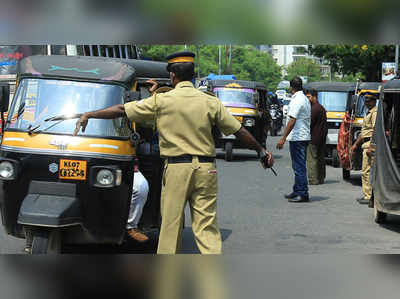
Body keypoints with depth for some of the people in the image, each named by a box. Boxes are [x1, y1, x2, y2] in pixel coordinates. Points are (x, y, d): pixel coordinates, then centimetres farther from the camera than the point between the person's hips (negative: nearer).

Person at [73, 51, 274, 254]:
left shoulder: (161, 101, -1)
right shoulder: (210, 102, 4)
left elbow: (121, 110, 2)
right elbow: (239, 131, 8)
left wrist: (88, 115, 13)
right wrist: (261, 150, 22)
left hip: (176, 168, -2)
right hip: (206, 169, 2)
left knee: (171, 223, 8)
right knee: (206, 226, 4)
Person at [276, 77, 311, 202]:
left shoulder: (297, 100, -16)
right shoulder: (305, 99, 16)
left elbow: (292, 121, -21)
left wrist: (283, 138, -20)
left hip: (297, 138, -10)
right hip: (304, 137, 10)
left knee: (299, 166, -7)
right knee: (298, 166, 16)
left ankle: (303, 194, -5)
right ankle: (297, 191, 24)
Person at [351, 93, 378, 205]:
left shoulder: (375, 113, -10)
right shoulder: (369, 113, 23)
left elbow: (375, 131, -20)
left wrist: (371, 147, -26)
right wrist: (356, 144, 29)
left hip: (371, 144, -11)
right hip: (366, 144, 11)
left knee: (367, 171, -11)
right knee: (366, 171, 13)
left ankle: (368, 197, -10)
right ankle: (366, 195, 18)